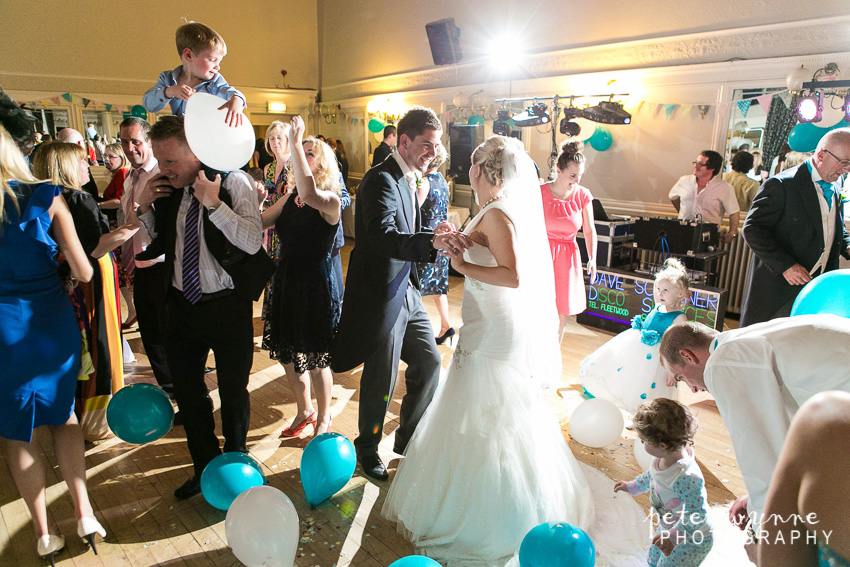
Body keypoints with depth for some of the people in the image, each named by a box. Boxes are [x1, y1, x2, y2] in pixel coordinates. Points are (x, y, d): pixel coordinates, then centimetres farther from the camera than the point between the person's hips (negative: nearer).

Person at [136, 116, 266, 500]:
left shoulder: (233, 181, -12)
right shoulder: (168, 187, 3)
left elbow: (253, 242, -22)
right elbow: (154, 242, 16)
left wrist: (214, 203, -28)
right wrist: (144, 206, -2)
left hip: (227, 306, -5)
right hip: (182, 305, 6)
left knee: (233, 392, 11)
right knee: (187, 391, 16)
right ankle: (205, 467, 38)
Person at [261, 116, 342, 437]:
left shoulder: (331, 200, -14)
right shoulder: (290, 198, 7)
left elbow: (309, 194, -37)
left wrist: (295, 143, -31)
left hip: (316, 287, -7)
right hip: (287, 282, 7)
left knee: (316, 359, 8)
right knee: (287, 354, 18)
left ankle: (324, 418, 32)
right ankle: (304, 411, 41)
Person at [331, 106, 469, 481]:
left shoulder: (407, 179, 12)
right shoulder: (381, 180, -19)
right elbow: (383, 237, -36)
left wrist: (435, 235, -1)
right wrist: (433, 241, -50)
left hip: (405, 292, 9)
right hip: (381, 296, -9)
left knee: (429, 362, 15)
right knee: (381, 379, 6)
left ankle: (408, 438, 35)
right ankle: (367, 448, 32)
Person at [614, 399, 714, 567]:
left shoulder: (686, 477, -41)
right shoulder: (663, 459, -14)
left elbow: (697, 515, -35)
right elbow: (651, 475, 7)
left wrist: (674, 536, -37)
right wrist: (632, 486, 16)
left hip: (692, 540, -8)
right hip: (669, 527, 8)